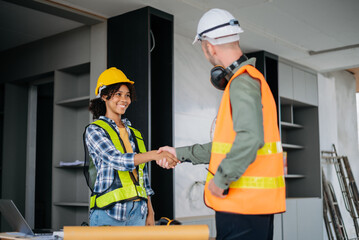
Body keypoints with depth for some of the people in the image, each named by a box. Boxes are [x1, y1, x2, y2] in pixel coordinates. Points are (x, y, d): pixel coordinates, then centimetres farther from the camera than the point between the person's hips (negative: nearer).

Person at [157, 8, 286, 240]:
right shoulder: (250, 79, 19)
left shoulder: (242, 82, -13)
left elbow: (250, 138, -30)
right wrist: (180, 153, 25)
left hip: (243, 204, -10)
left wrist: (220, 179, -20)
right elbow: (227, 145, 23)